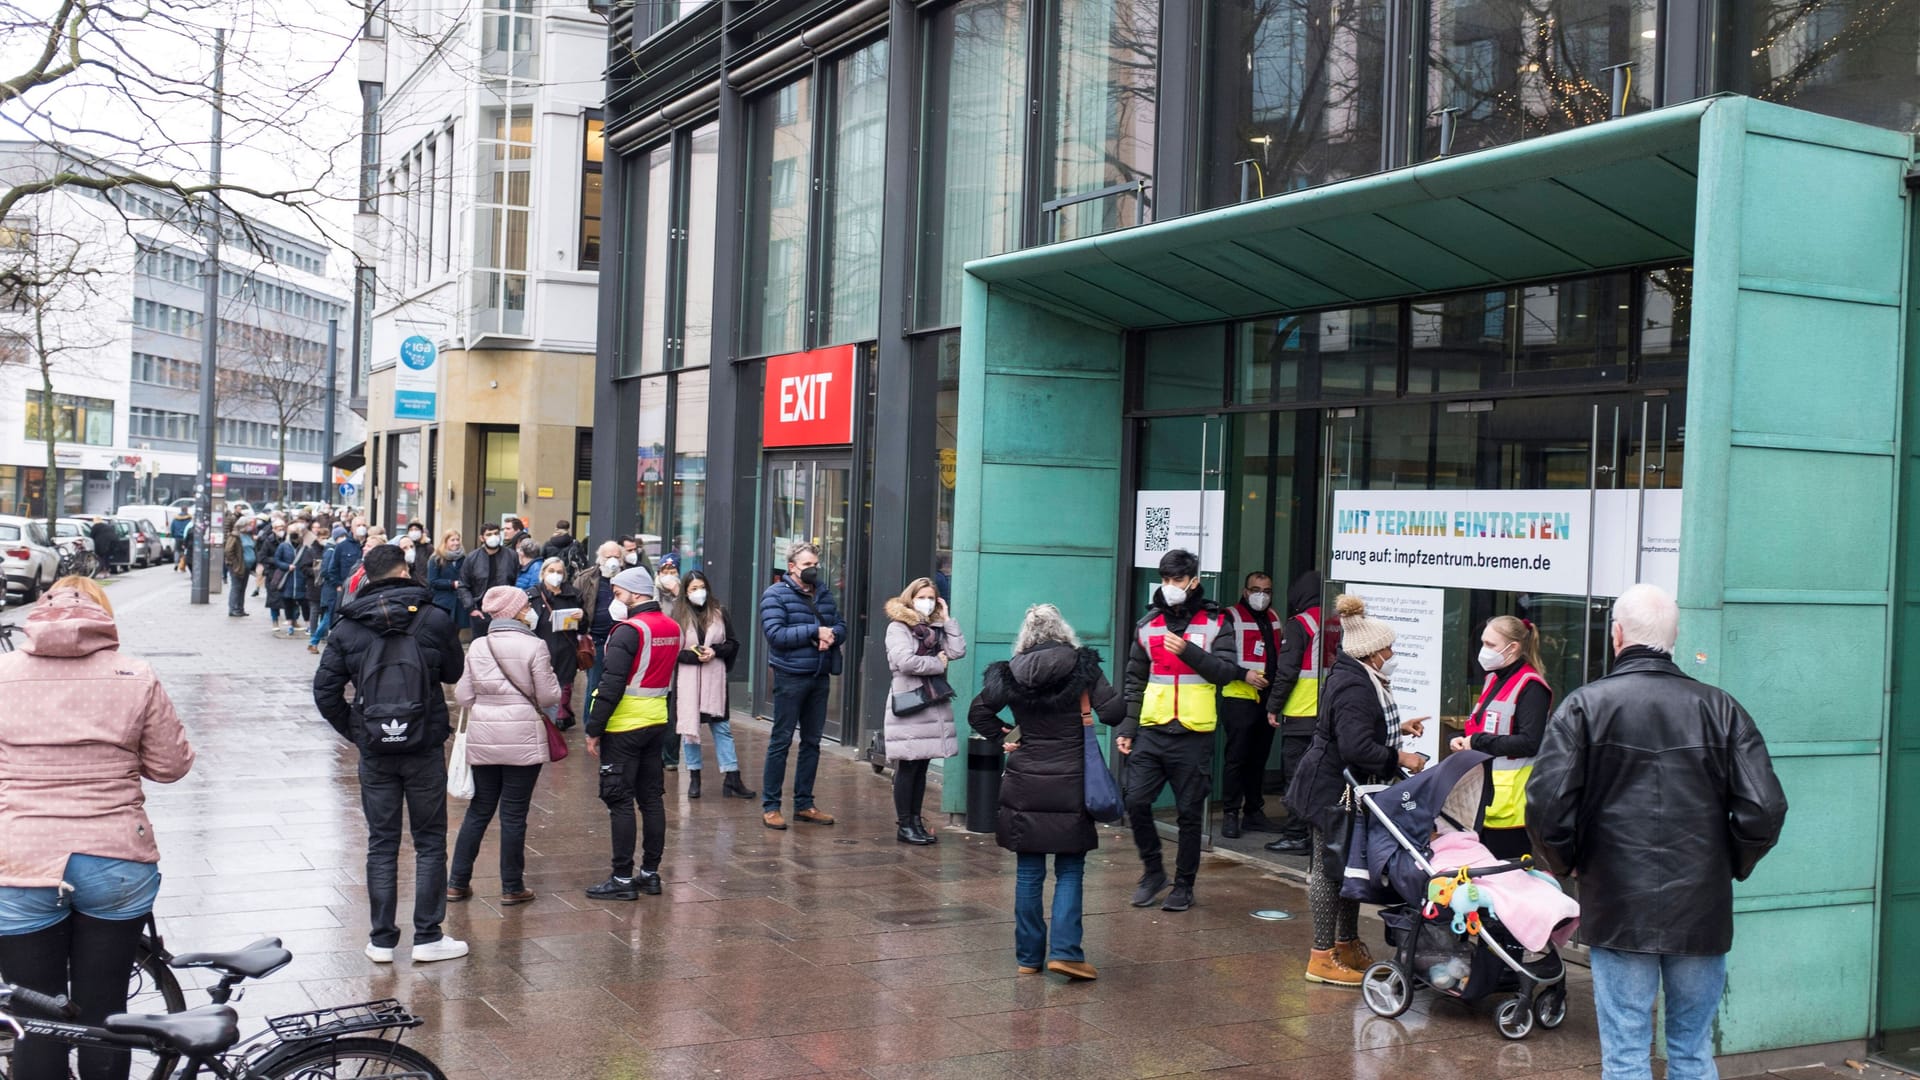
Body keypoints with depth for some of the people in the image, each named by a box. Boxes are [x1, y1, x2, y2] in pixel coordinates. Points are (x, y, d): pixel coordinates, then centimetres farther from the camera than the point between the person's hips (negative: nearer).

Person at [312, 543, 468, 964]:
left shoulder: (349, 628, -1)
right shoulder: (433, 619, -6)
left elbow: (325, 690, -1)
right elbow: (455, 673, 5)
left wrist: (353, 731, 8)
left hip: (375, 753, 2)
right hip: (424, 749, -2)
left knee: (381, 844, 10)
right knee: (430, 843, 8)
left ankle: (381, 940, 14)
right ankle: (428, 937, 10)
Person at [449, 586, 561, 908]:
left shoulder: (477, 647, 3)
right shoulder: (534, 646, -10)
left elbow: (463, 695, 4)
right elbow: (549, 696, -8)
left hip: (482, 739, 4)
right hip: (522, 740, -4)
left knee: (478, 811, 14)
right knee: (514, 815, 3)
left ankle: (457, 882, 16)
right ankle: (512, 887, 11)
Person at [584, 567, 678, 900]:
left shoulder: (629, 630, -16)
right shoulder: (672, 628, 9)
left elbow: (611, 685, -19)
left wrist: (593, 729, -14)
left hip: (625, 727, -8)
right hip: (657, 721, 8)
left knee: (620, 801, -2)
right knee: (652, 797, 12)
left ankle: (623, 879, 0)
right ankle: (650, 872, 18)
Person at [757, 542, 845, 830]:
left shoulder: (824, 593, 12)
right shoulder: (776, 594, -6)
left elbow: (840, 626, 12)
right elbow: (775, 634, -17)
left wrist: (831, 635, -11)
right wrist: (815, 631, -17)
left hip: (820, 676, 6)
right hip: (790, 676, -6)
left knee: (812, 742, 12)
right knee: (781, 741, -1)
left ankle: (804, 804, 21)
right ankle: (770, 806, 5)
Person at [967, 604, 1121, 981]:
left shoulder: (1012, 673, 0)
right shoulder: (1082, 667, -6)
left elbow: (978, 712, 1)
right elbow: (1113, 712, -13)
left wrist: (1002, 737, 10)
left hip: (1025, 785, 2)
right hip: (1070, 784, -2)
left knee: (1029, 872, 9)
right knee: (1070, 871, 6)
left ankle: (1028, 956, 14)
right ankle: (1065, 950, -7)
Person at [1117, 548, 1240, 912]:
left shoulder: (1215, 623, 1)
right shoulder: (1147, 624, 10)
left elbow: (1227, 671, -9)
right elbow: (1135, 681, 14)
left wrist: (1188, 650, -20)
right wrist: (1127, 728, 8)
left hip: (1194, 735, -3)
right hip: (1151, 731, 3)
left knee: (1189, 813, 4)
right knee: (1136, 801, -4)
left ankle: (1184, 885, 17)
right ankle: (1153, 870, 17)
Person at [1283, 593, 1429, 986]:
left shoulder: (1359, 679, 12)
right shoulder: (1353, 687, -24)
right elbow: (1356, 747, -31)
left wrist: (1398, 727, 17)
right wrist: (1400, 758, -21)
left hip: (1348, 791, 11)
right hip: (1333, 791, -11)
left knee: (1350, 865, 18)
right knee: (1330, 868, -3)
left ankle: (1347, 945, 30)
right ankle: (1322, 957, 5)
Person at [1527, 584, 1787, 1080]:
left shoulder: (1583, 706, -7)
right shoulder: (1720, 708, -1)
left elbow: (1546, 806, -13)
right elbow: (1765, 809, -5)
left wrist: (1569, 864, 5)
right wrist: (1730, 866, 12)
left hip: (1618, 909, -2)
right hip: (1702, 909, 2)